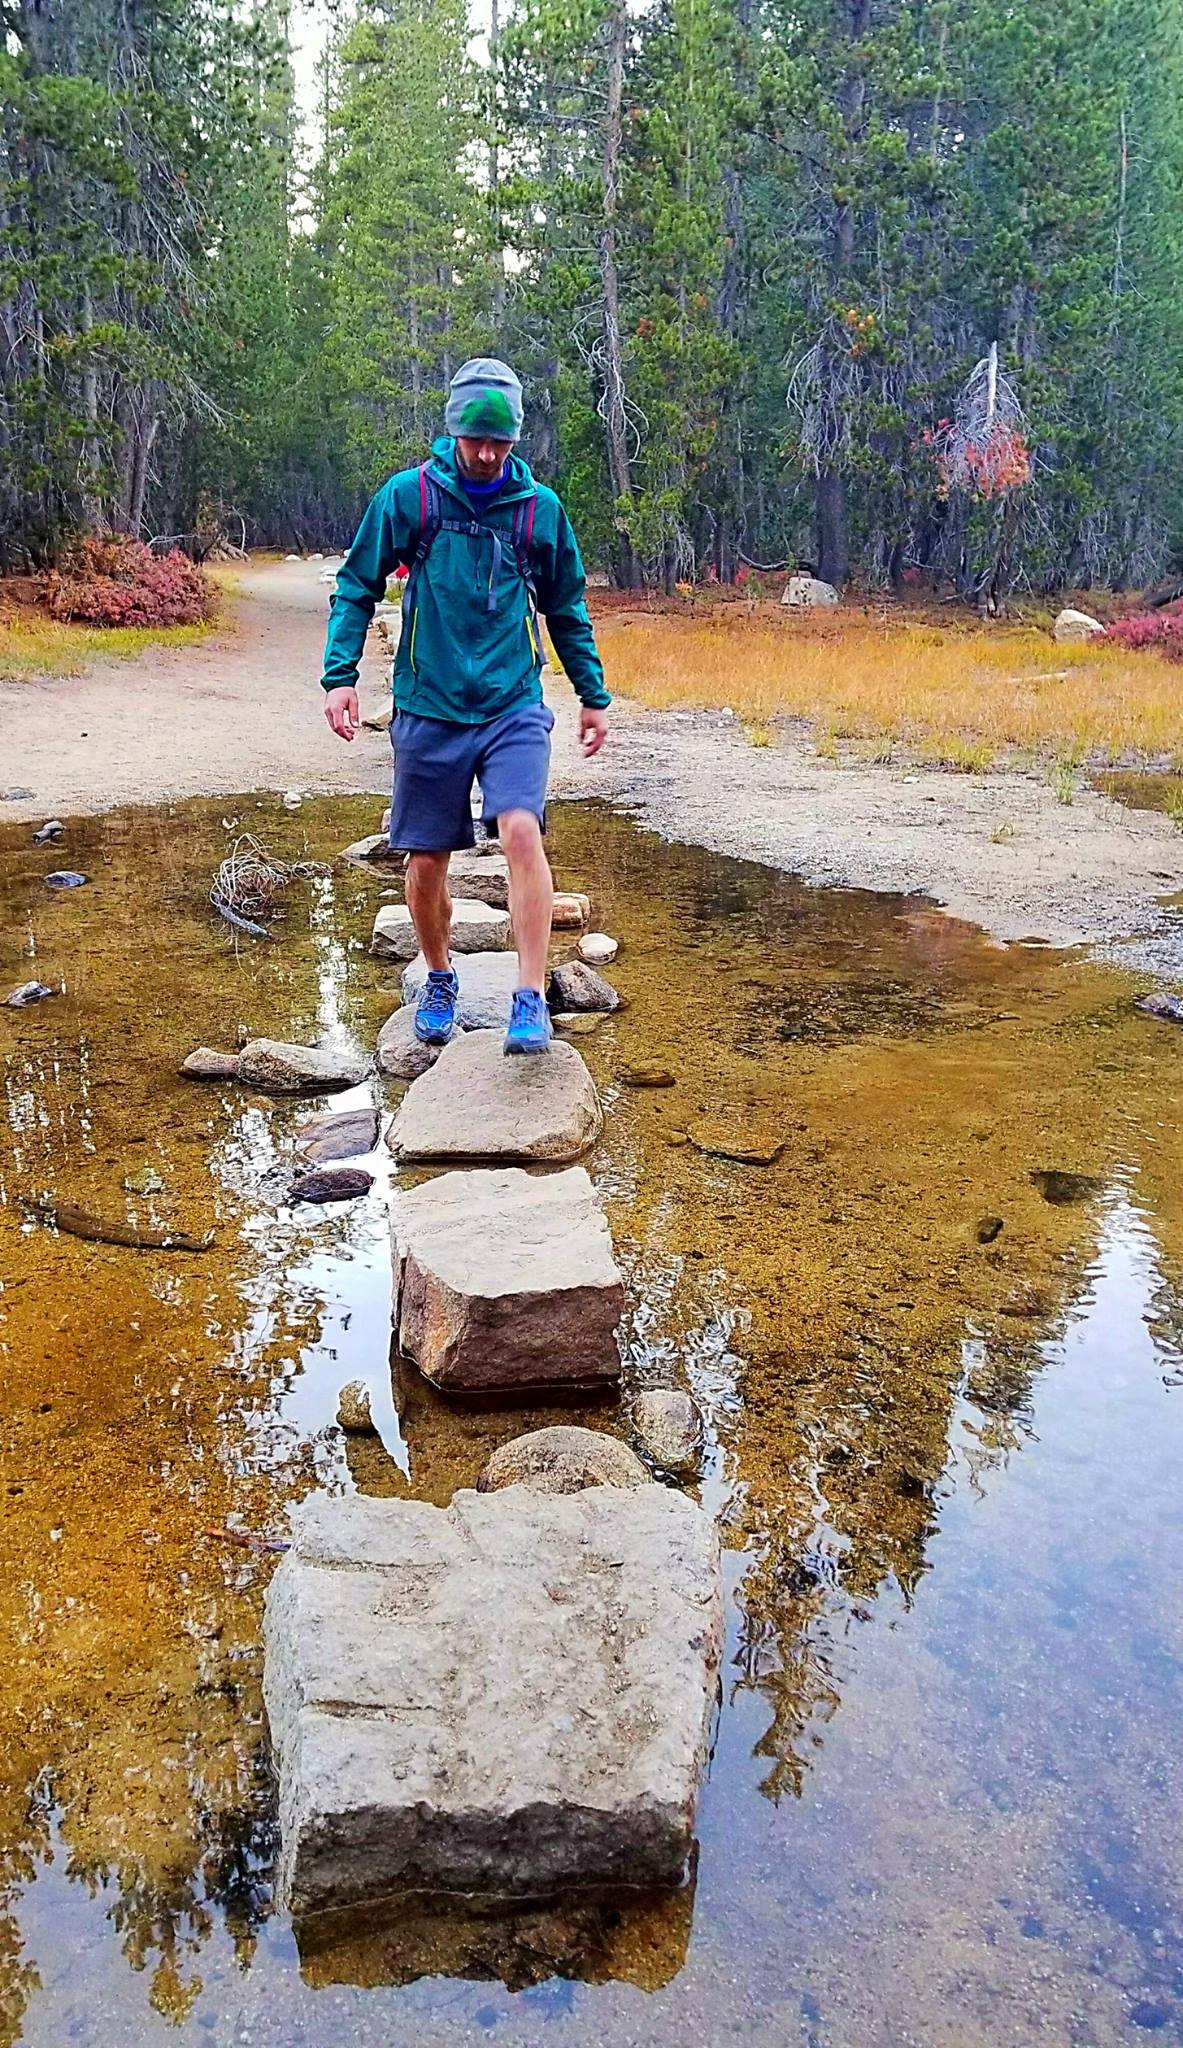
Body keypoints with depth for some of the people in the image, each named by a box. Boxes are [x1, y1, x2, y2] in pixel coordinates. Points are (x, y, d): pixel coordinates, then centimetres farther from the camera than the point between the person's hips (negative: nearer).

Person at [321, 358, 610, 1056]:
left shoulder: (541, 507, 5)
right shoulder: (408, 496, 0)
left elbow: (567, 609, 17)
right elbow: (358, 587, 6)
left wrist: (595, 695, 17)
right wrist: (340, 674, -5)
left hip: (515, 709, 0)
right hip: (429, 711, 0)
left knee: (522, 831, -22)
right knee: (427, 861, 6)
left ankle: (531, 1000, -17)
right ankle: (440, 981, 31)